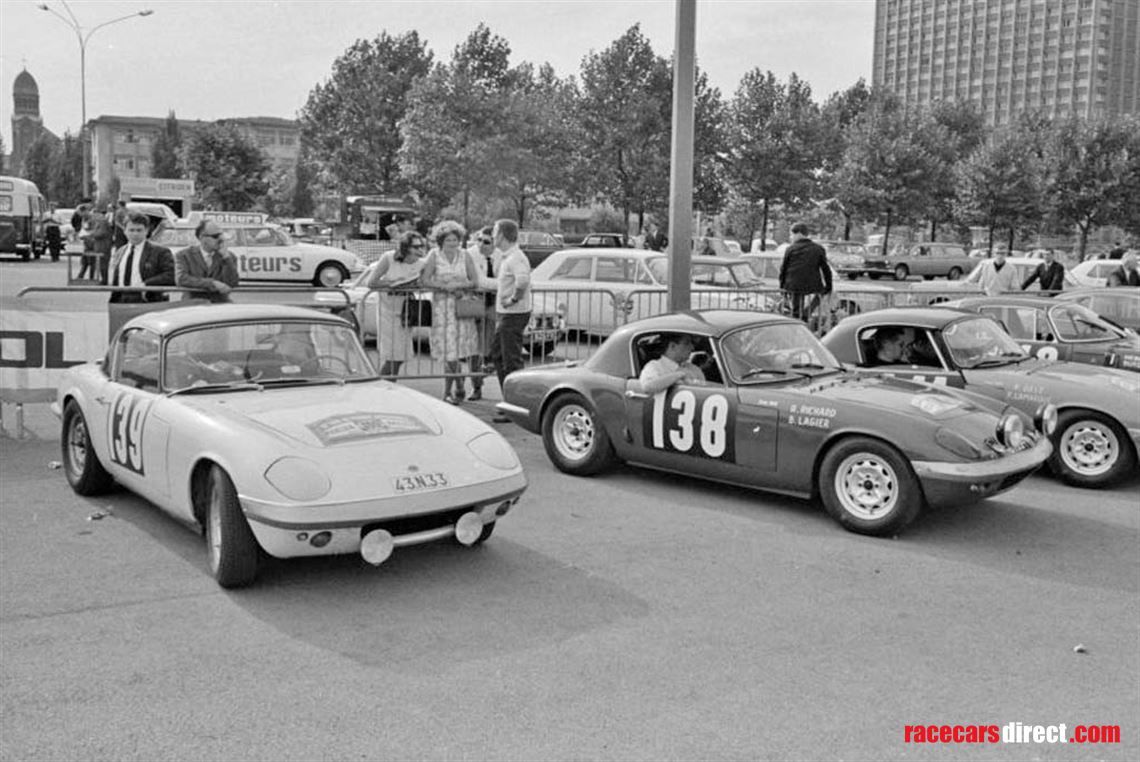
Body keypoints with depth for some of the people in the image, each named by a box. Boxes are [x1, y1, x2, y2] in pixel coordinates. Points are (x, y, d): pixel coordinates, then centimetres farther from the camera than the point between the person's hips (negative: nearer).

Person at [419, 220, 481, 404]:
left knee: (456, 348, -3)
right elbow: (425, 279, -5)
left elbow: (475, 281, 1)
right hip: (441, 305, -1)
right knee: (449, 348, -3)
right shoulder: (434, 256, 0)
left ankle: (448, 391, 10)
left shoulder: (465, 256, 3)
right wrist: (443, 286, -18)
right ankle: (459, 387, 12)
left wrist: (458, 285, -15)